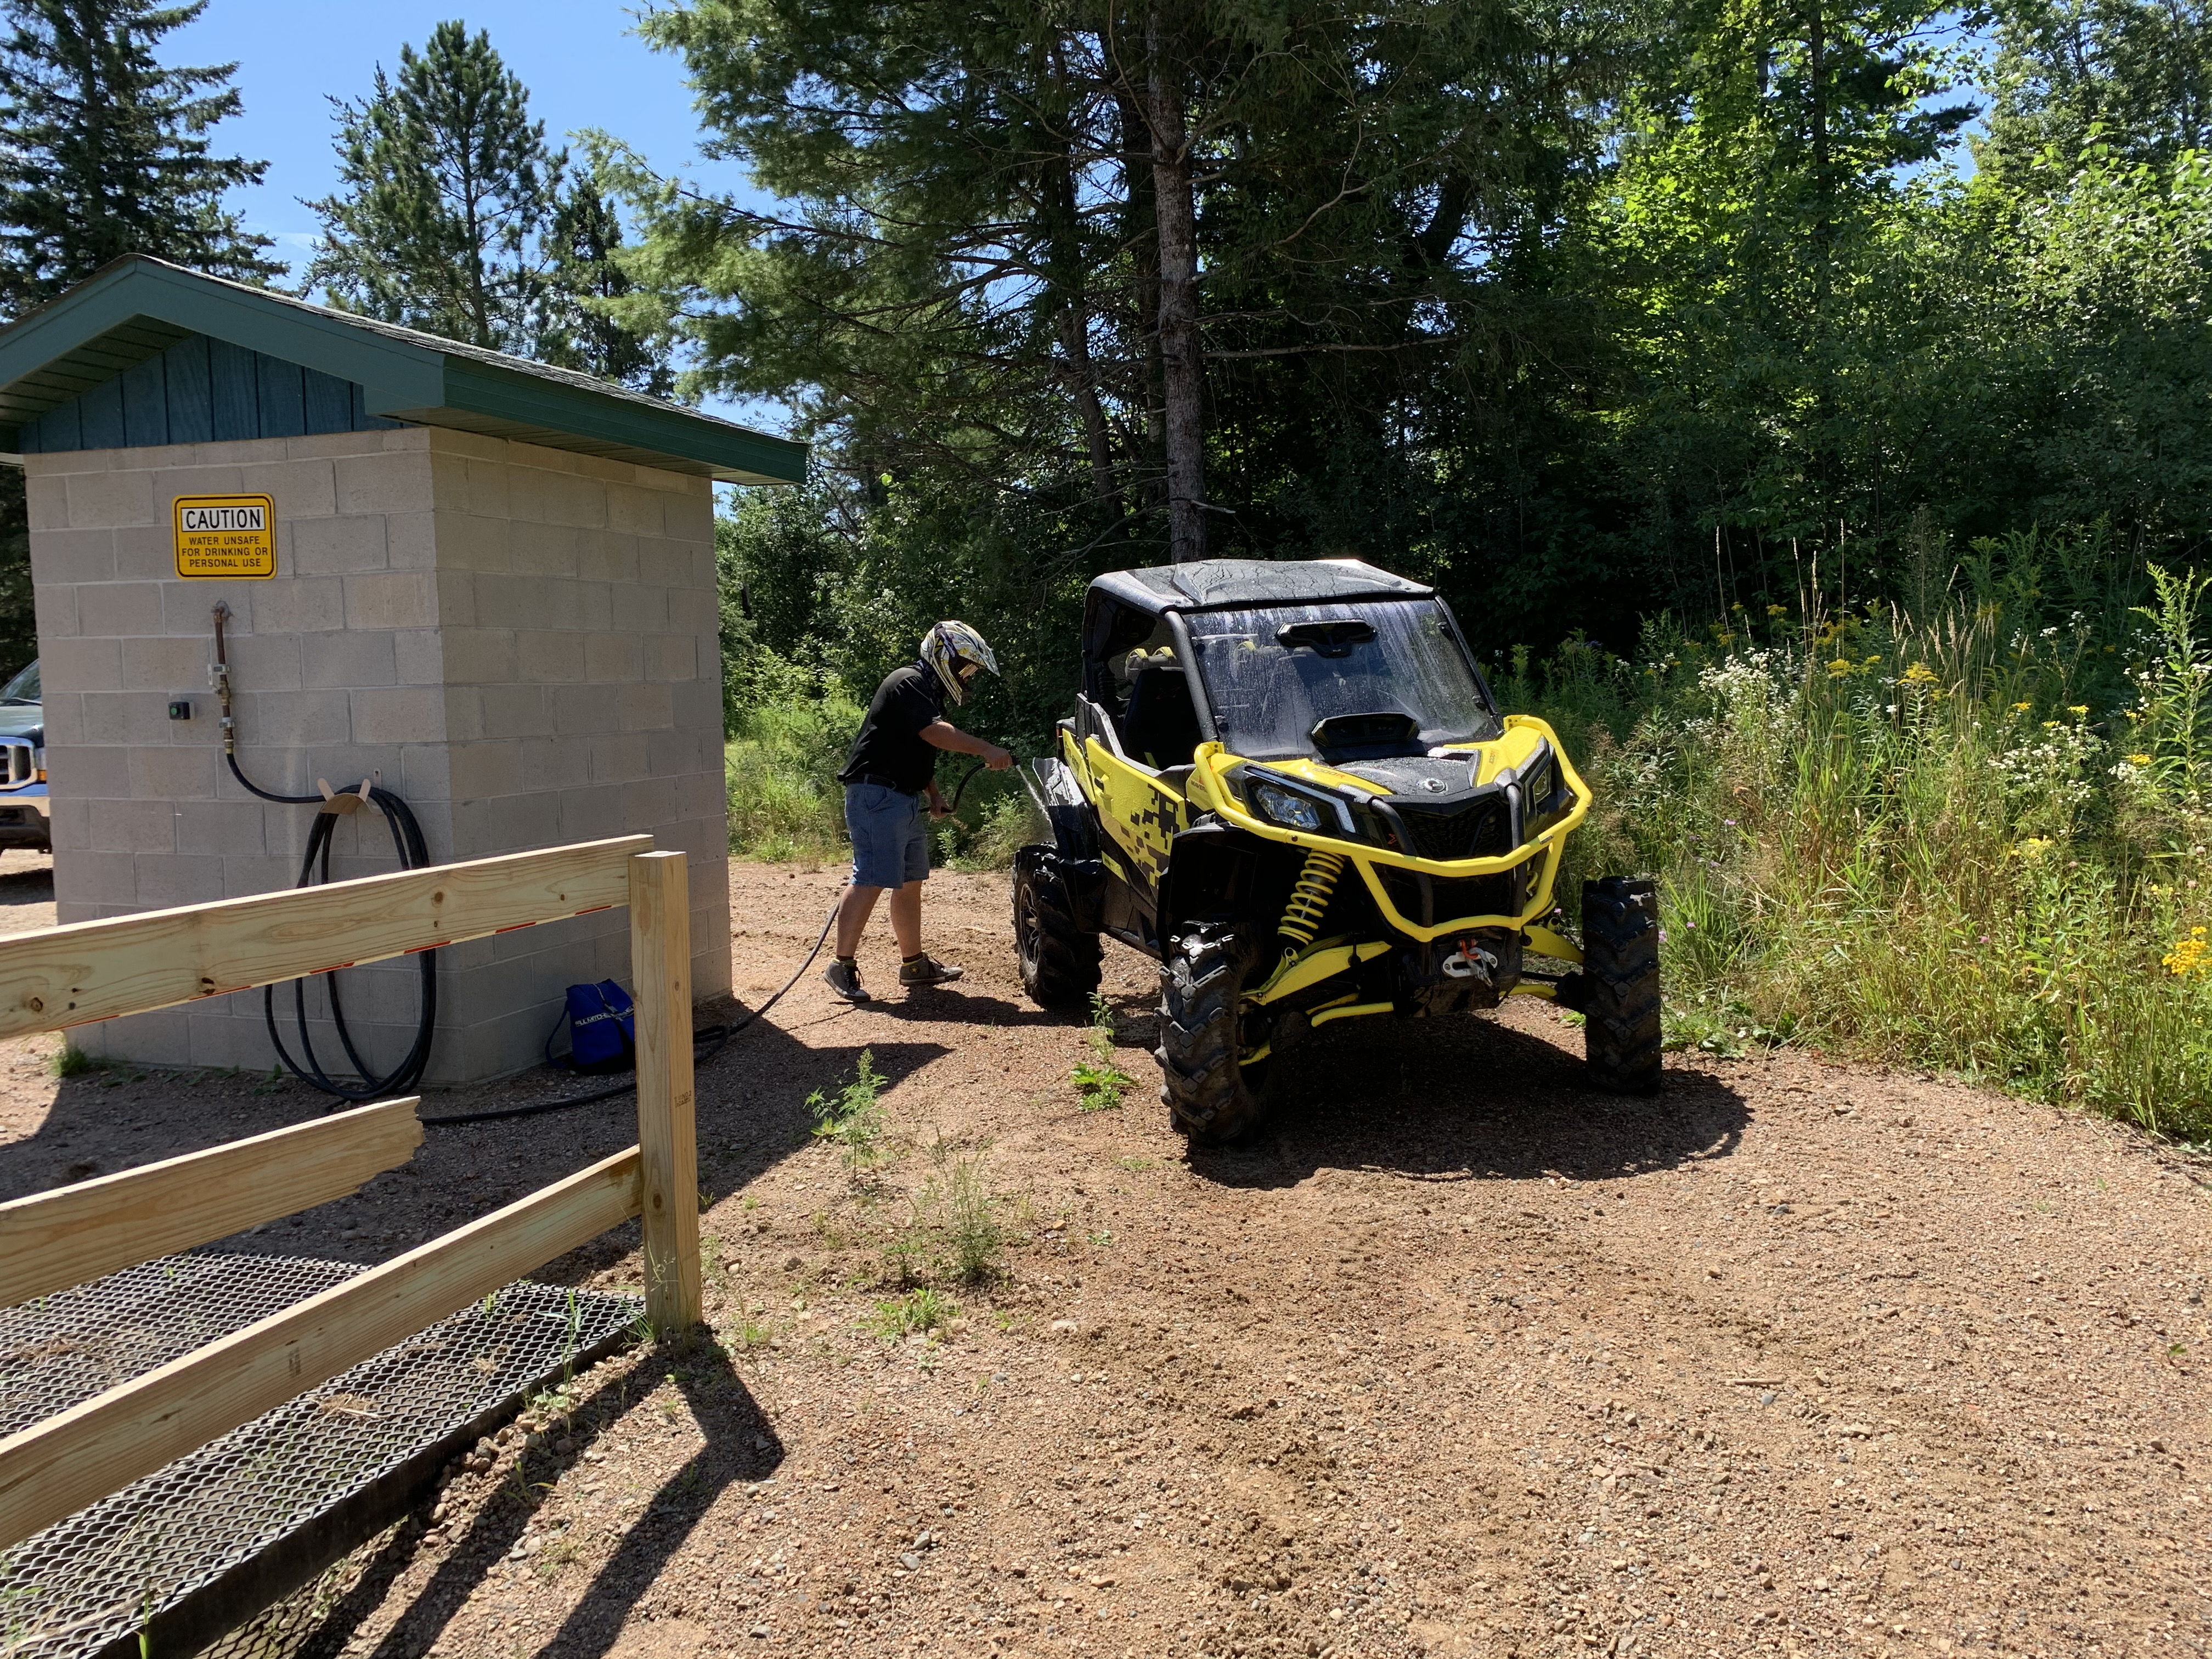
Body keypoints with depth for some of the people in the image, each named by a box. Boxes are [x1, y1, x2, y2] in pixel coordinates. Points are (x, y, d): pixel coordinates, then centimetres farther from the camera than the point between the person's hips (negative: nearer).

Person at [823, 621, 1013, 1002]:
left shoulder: (930, 694, 21)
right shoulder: (909, 683, -12)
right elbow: (935, 732, -26)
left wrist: (934, 796, 17)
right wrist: (986, 749, -28)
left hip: (903, 800, 11)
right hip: (877, 796, -11)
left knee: (910, 882, 13)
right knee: (872, 880, -13)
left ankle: (914, 963, 22)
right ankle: (842, 967, -9)